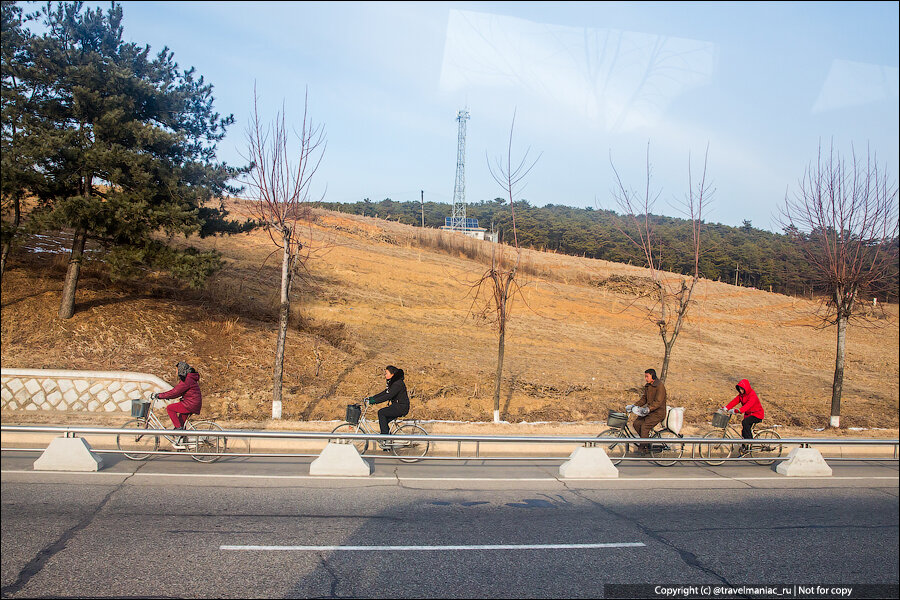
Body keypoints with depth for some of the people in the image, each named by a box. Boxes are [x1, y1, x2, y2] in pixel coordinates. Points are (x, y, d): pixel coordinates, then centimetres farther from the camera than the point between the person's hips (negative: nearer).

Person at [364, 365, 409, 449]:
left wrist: (374, 401, -29)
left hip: (401, 407, -10)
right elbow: (384, 393, 17)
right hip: (397, 406, 10)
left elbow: (388, 396, -28)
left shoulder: (398, 383, -19)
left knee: (381, 412, -17)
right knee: (383, 420, 5)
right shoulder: (392, 382, 14)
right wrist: (371, 398, 9)